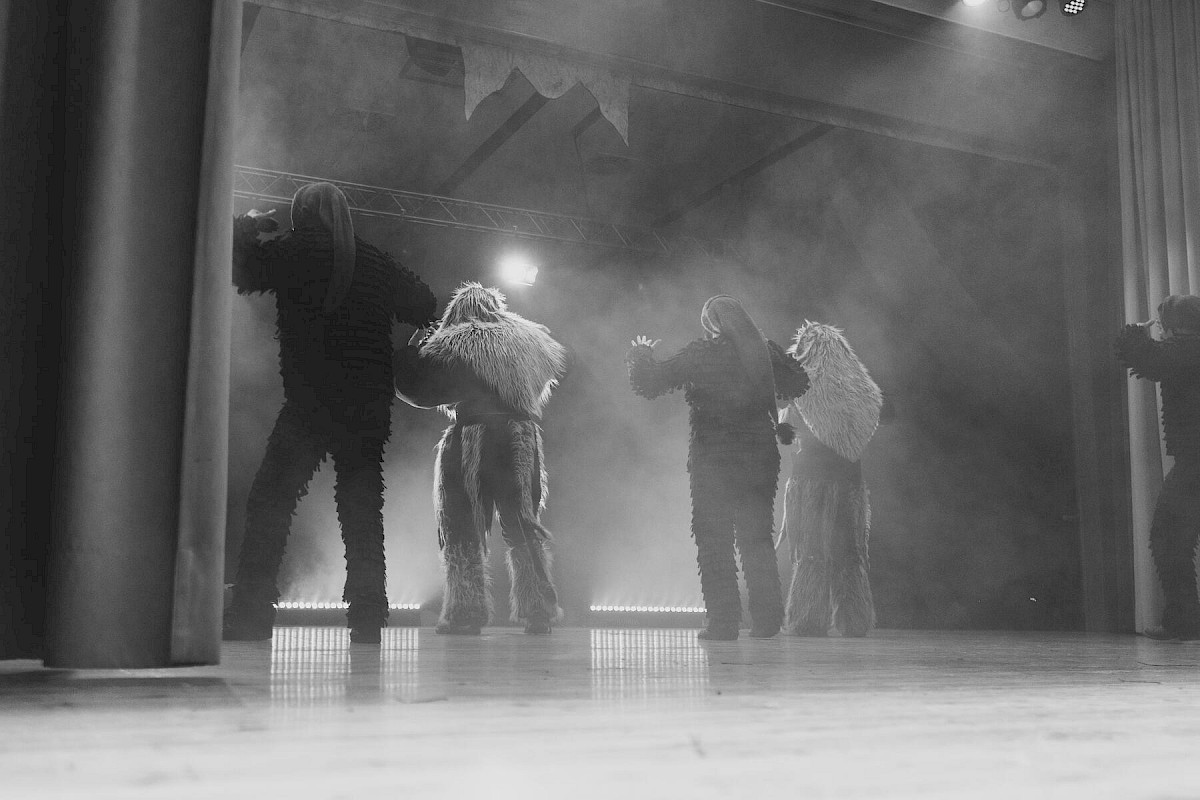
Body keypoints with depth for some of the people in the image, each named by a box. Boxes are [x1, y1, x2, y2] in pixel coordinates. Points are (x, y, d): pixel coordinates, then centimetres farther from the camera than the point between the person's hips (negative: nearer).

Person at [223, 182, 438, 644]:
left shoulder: (290, 253, 0)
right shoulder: (376, 263, 10)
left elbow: (238, 271, 6)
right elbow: (425, 308, 16)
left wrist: (246, 228, 21)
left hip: (307, 406, -3)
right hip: (369, 409, 4)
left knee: (268, 503, 0)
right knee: (362, 511, 8)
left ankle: (251, 614, -6)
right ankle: (368, 615, 6)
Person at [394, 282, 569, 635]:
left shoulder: (451, 346, -3)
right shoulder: (527, 339, 10)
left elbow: (421, 392, -6)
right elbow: (558, 364, 21)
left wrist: (406, 355, 8)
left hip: (470, 437, -4)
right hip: (522, 433, 4)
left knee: (463, 530, 4)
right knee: (523, 526, 11)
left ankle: (465, 612, 3)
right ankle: (538, 612, 10)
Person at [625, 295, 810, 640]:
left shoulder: (697, 355, -8)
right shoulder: (764, 351, 1)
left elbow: (648, 383, -4)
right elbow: (799, 383, 17)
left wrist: (640, 354, 14)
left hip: (711, 460, -3)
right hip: (760, 459, 3)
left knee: (713, 542, 5)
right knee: (758, 538, 13)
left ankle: (723, 621, 3)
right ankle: (766, 619, 10)